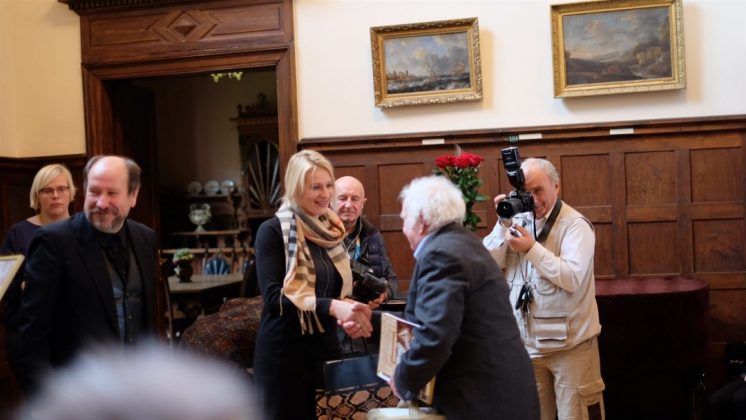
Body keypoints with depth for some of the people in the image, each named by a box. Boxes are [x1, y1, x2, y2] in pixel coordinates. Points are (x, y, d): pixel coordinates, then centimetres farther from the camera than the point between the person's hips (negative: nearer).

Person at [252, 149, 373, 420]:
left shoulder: (331, 231, 9)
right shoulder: (273, 231, -10)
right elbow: (274, 296, -19)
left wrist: (348, 313, -8)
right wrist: (332, 307, -29)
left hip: (326, 347, 6)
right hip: (284, 352, -6)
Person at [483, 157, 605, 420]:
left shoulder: (575, 224, -9)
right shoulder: (518, 219, 8)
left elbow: (572, 278, -22)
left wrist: (531, 248, -22)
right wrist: (503, 224, -9)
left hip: (570, 343, -5)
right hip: (526, 343, 5)